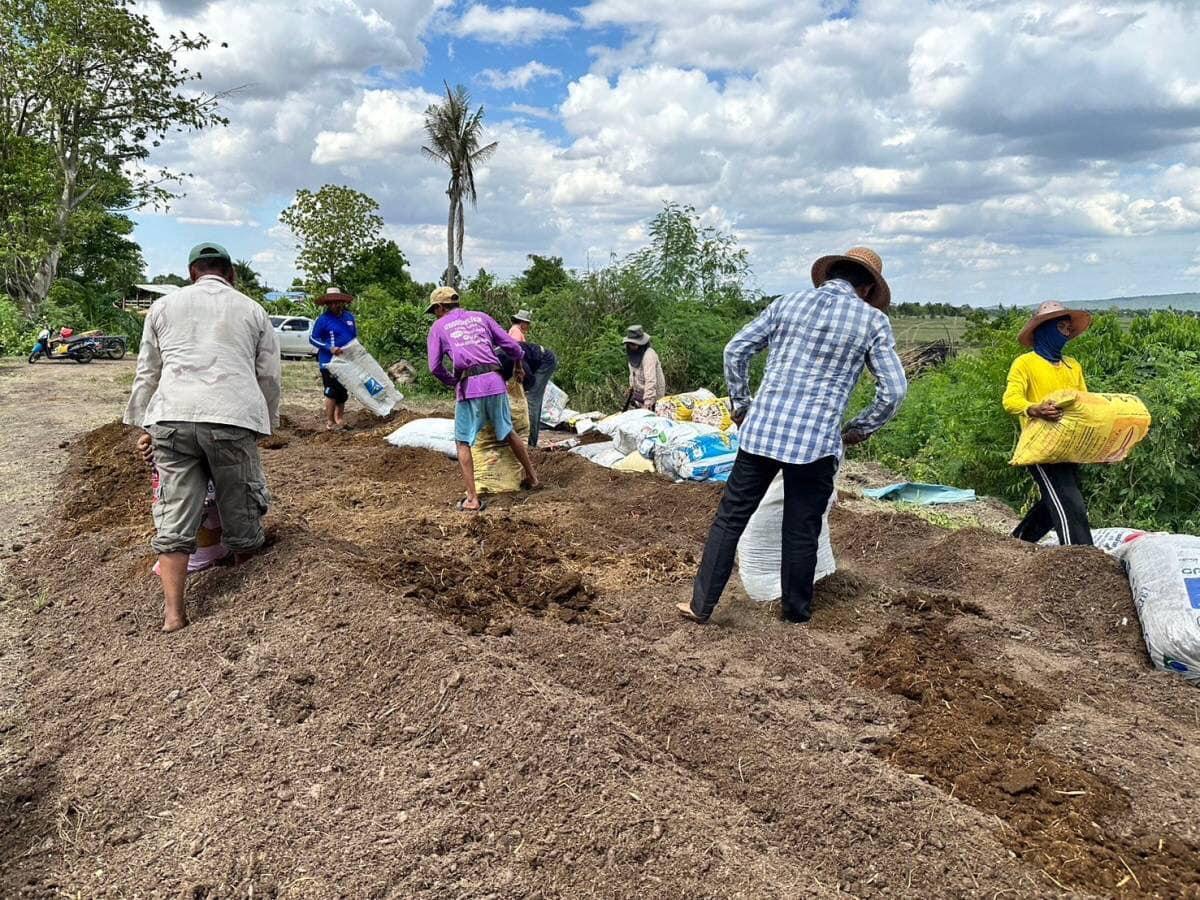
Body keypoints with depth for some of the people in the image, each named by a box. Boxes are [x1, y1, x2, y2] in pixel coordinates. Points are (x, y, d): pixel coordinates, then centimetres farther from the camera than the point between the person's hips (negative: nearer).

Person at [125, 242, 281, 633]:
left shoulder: (164, 306, 19)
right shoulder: (253, 311, 16)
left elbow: (147, 373, 21)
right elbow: (269, 378, 16)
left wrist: (143, 426, 29)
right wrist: (267, 422, 29)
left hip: (172, 416, 2)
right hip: (232, 418, -1)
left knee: (174, 516, 4)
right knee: (241, 508, 11)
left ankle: (173, 612, 2)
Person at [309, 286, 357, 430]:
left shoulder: (349, 316, 6)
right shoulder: (323, 319, -8)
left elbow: (355, 336, 18)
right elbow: (312, 338, -6)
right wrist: (329, 348, -18)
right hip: (329, 362, -5)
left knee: (343, 391, 14)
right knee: (332, 392, -5)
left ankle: (340, 418, 28)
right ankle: (329, 422, 3)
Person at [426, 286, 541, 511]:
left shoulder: (438, 327, 12)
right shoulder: (481, 317, 19)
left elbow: (435, 366, 3)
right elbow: (512, 346, 15)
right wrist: (518, 366, 33)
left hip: (468, 386, -3)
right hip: (495, 382, 3)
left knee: (463, 442, 8)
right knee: (508, 432, 21)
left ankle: (472, 499, 3)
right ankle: (532, 477, 32)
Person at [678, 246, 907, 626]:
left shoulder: (787, 303, 10)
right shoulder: (873, 321, 3)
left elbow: (735, 350, 10)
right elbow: (894, 390, 1)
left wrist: (741, 405, 18)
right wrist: (859, 429, 14)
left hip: (761, 430, 2)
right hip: (818, 441, -1)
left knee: (730, 517, 10)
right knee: (802, 530, 12)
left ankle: (701, 604, 15)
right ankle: (795, 610, 27)